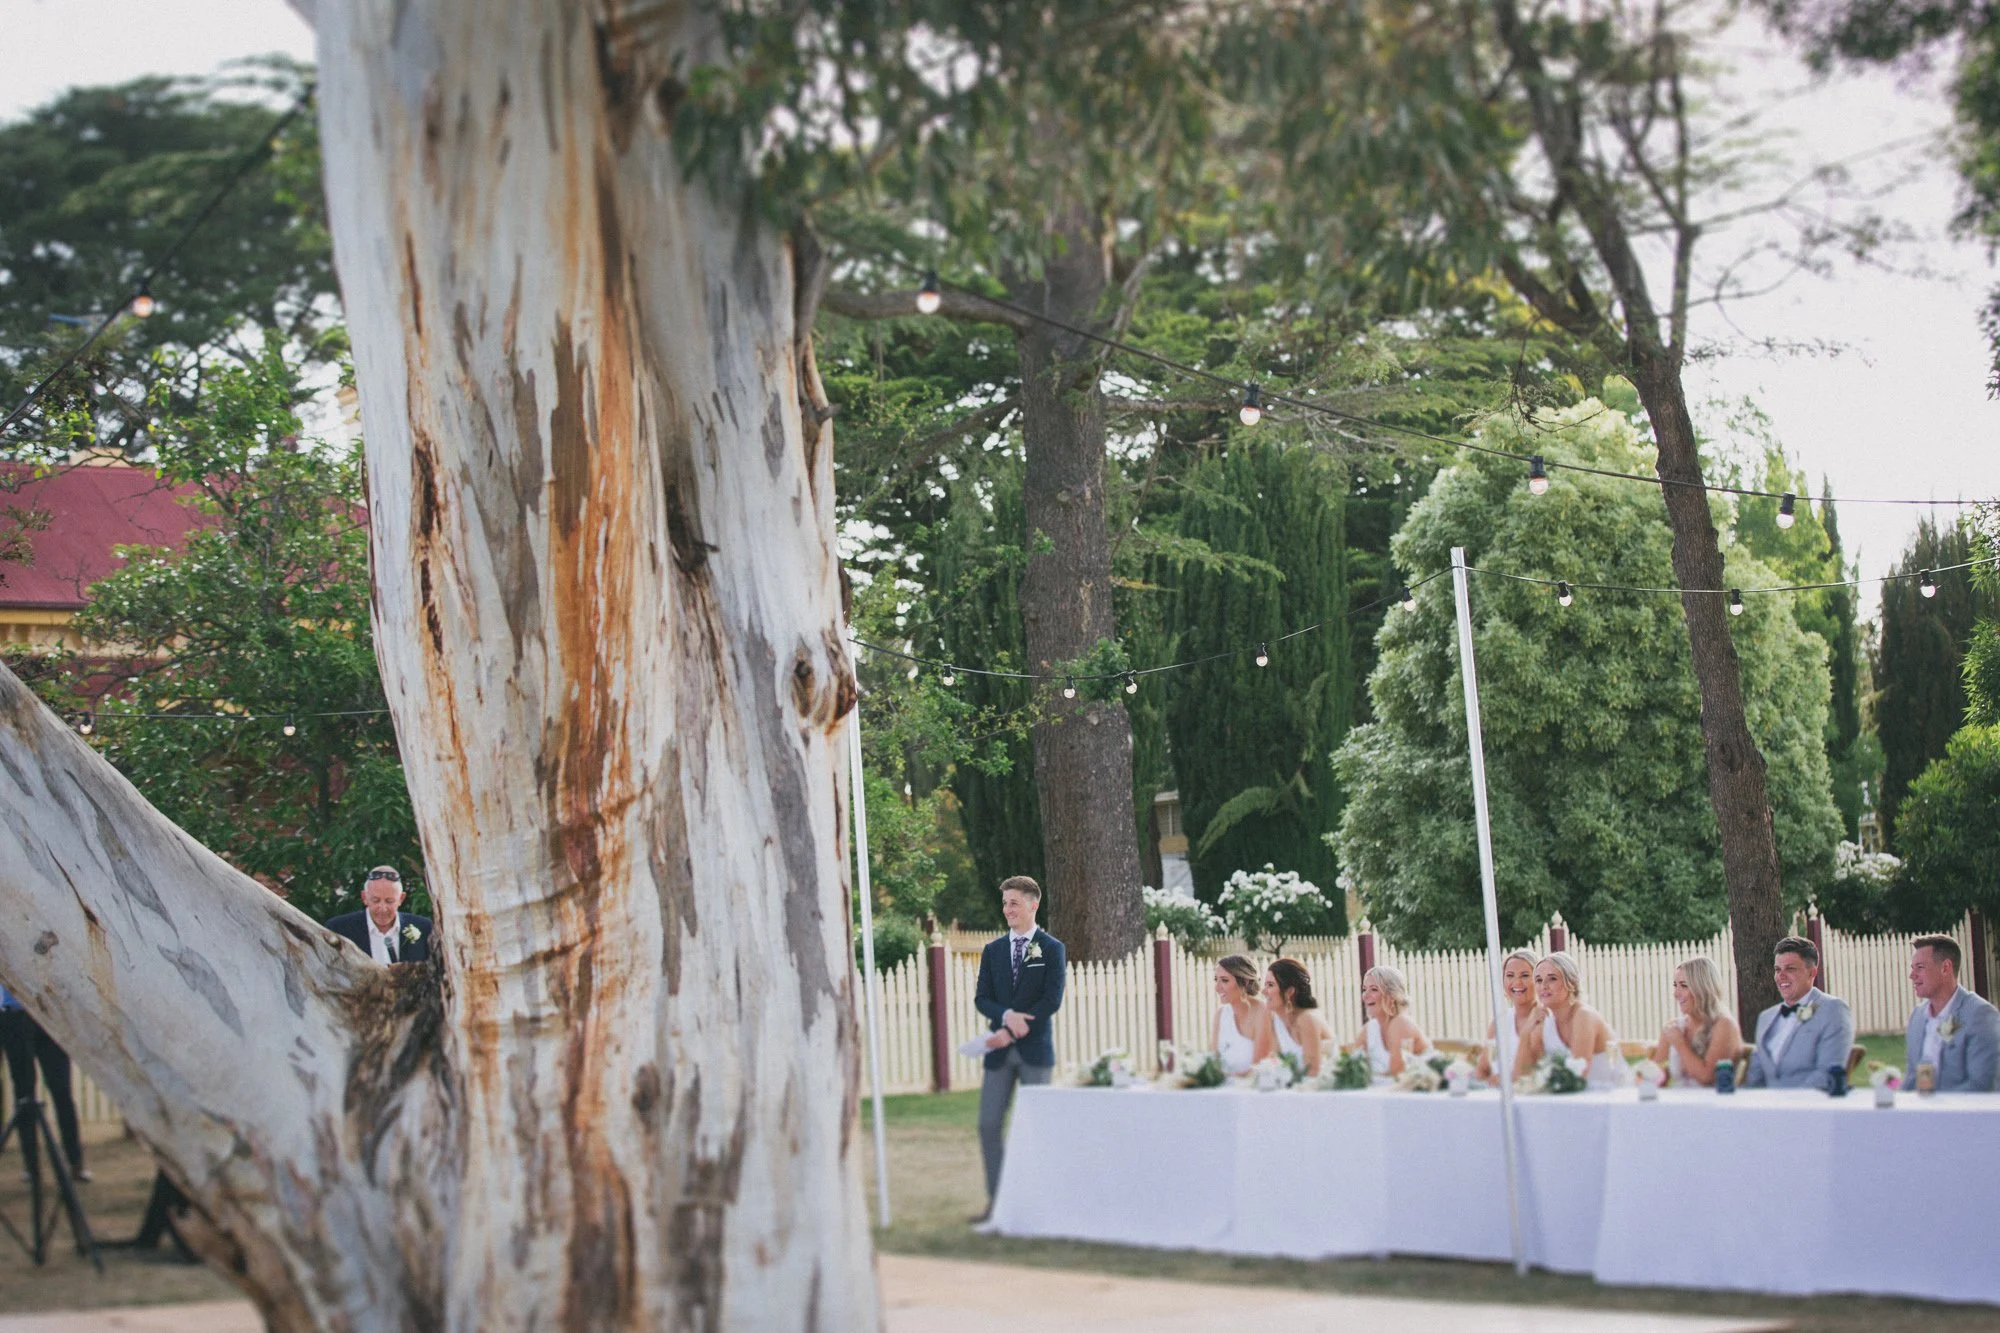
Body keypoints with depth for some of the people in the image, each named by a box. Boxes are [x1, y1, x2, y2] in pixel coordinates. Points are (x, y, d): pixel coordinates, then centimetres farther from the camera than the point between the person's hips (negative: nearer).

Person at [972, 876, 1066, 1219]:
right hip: (999, 1050, 4)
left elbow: (1052, 1000, -8)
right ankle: (996, 1200, 4)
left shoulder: (1051, 949, 0)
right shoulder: (992, 951, 12)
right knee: (989, 1125, -2)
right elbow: (981, 998, 7)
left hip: (1035, 1049, -4)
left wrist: (1012, 1032, -13)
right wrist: (1006, 1016, -15)